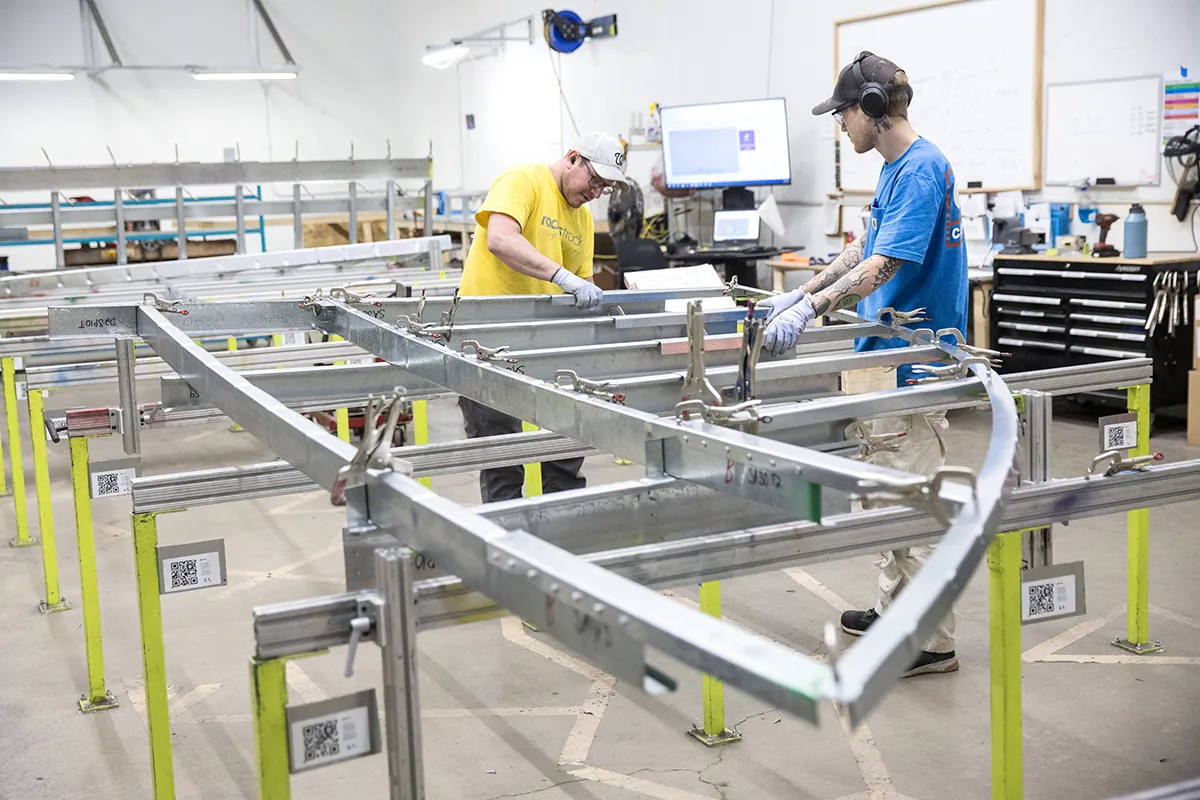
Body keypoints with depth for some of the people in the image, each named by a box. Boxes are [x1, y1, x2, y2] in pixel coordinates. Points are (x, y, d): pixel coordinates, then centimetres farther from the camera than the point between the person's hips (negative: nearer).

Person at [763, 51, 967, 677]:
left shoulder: (920, 169, -18)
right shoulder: (896, 167, 14)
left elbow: (884, 265, -27)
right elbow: (865, 247, 23)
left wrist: (810, 309, -32)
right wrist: (800, 293, 21)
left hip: (913, 362, -10)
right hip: (891, 356, 10)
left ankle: (933, 643, 3)